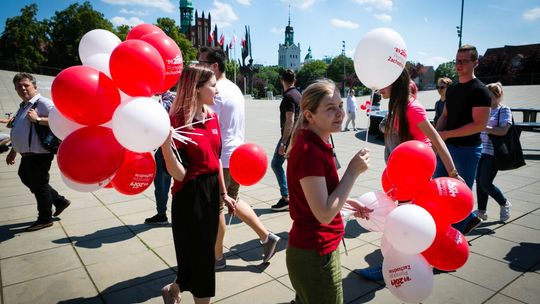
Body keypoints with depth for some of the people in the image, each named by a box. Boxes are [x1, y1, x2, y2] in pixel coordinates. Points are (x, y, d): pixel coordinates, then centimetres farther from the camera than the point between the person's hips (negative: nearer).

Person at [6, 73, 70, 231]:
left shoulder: (43, 103, -14)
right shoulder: (24, 106, 15)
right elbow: (20, 132, 24)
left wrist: (38, 119, -28)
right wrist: (13, 151, 26)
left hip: (39, 155, -10)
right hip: (27, 155, 10)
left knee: (39, 184, 1)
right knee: (27, 179, 22)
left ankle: (45, 219, 18)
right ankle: (59, 200, 33)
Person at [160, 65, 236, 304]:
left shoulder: (212, 116, 4)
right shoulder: (177, 122, -18)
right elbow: (179, 174, -20)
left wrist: (223, 193, 16)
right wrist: (166, 146, -37)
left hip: (211, 192, 8)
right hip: (190, 196, -8)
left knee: (205, 254, 20)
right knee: (198, 257, 7)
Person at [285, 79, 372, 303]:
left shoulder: (316, 144, 3)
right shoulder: (309, 151, -26)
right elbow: (324, 214, -26)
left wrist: (349, 201, 11)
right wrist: (353, 171, -22)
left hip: (311, 249, 9)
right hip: (315, 255, -9)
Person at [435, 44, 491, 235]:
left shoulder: (479, 90, -12)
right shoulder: (451, 89, 11)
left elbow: (480, 124, -19)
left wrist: (447, 134, -20)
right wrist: (437, 132, -3)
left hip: (467, 149, -8)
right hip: (447, 147, 8)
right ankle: (470, 218, 32)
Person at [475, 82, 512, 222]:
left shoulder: (504, 110, -6)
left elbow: (503, 131, -19)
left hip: (493, 153, -6)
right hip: (481, 151, 6)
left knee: (485, 183, -7)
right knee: (479, 182, 6)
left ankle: (504, 204, 20)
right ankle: (481, 211, 19)